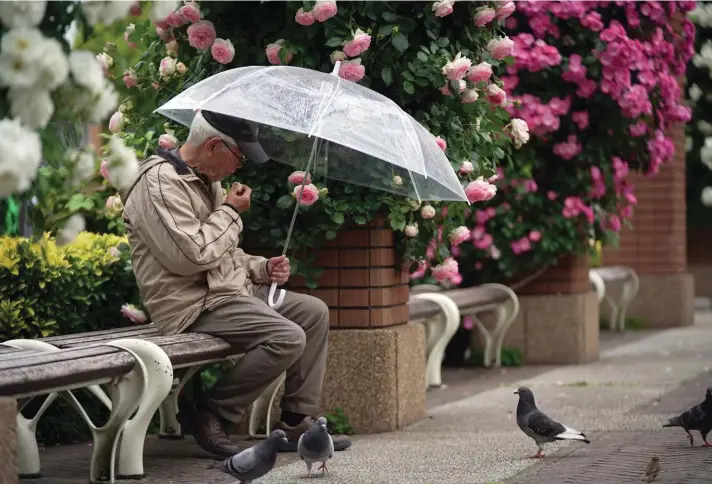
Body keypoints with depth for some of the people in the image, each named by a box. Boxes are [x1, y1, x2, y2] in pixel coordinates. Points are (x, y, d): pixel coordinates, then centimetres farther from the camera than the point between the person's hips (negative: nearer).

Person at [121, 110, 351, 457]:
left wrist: (262, 267, 8)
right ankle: (209, 413, -11)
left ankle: (296, 423, 7)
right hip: (195, 305, -10)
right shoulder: (160, 184, -16)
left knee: (313, 312, 5)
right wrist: (230, 211, -12)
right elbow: (192, 255, -26)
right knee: (287, 337, -24)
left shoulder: (208, 181, 17)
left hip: (231, 289, 10)